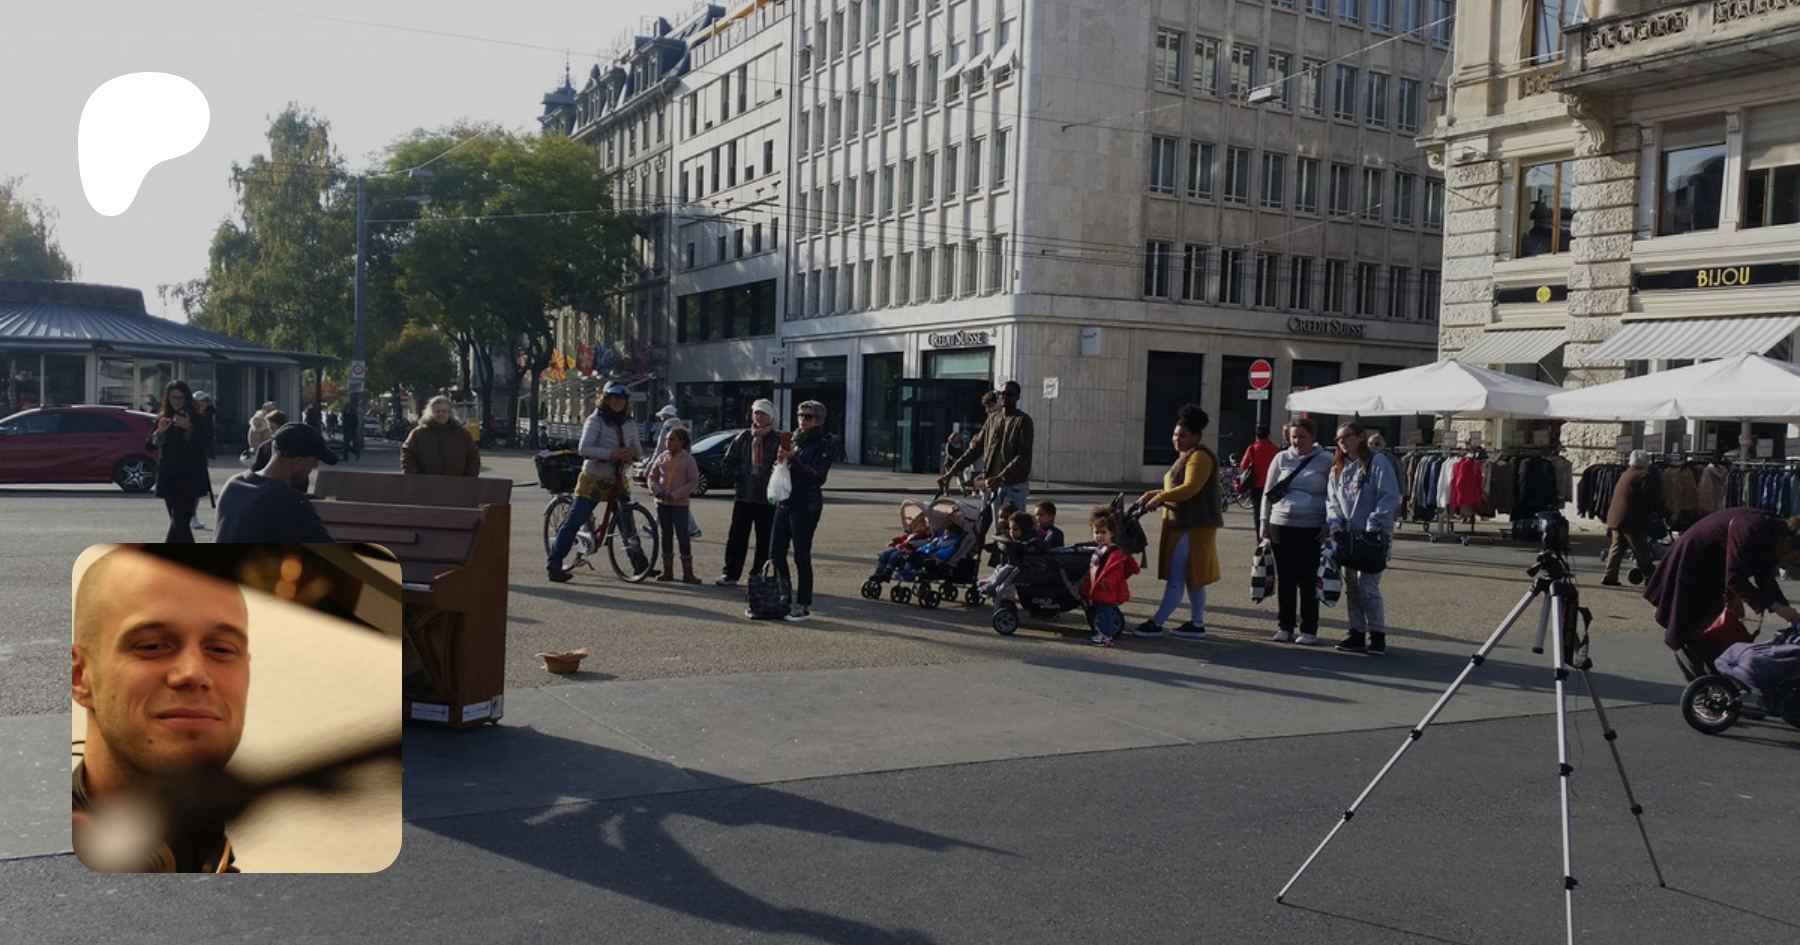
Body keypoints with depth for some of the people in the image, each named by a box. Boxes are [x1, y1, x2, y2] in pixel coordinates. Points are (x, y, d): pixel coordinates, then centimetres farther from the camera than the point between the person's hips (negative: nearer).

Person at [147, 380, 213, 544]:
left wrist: (189, 428, -27)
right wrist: (159, 431, -14)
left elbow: (204, 443, -14)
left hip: (191, 479, -4)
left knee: (179, 523, -13)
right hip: (169, 479, 4)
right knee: (180, 524, 8)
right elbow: (148, 445, 4)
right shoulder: (163, 419, 9)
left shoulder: (196, 419, -2)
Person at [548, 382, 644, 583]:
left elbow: (638, 450, 11)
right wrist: (613, 453, -32)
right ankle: (554, 565, -4)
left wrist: (631, 453, -14)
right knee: (573, 522, -7)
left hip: (617, 482, 6)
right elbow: (584, 449, -23)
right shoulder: (596, 420, -10)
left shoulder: (629, 424, 7)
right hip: (593, 480, -5)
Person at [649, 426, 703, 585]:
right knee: (666, 535, 10)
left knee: (683, 536, -5)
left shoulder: (688, 459, -6)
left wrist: (675, 495, -17)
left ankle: (687, 573, -2)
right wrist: (657, 491, -11)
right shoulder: (662, 457, 6)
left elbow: (694, 481, -9)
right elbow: (651, 477, 9)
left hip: (679, 503, -5)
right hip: (662, 502, 5)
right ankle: (667, 571, 16)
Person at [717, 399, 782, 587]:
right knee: (736, 536, 4)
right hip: (744, 496, 3)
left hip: (768, 498, -3)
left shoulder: (778, 439, -4)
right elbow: (729, 462, 12)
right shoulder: (743, 437, 7)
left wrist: (772, 480, -14)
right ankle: (730, 574, 11)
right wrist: (739, 476, 2)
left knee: (764, 540, 4)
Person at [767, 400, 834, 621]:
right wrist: (781, 460, -3)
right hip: (784, 503, 7)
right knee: (775, 553, 7)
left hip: (806, 506, -7)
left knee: (802, 557, -5)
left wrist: (793, 458, -24)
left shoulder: (823, 446, -5)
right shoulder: (794, 440, 15)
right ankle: (784, 596, 21)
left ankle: (803, 605, 3)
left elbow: (818, 475, -17)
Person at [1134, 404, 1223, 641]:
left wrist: (1161, 497, -28)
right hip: (1183, 525, 11)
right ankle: (1196, 625, 17)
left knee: (1175, 580, -9)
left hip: (1193, 527, -11)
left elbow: (1190, 488, -23)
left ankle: (1156, 624, -9)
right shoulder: (1185, 457, 21)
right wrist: (1153, 494, 9)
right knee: (1192, 579, 12)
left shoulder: (1200, 457, -12)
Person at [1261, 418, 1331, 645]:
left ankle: (1308, 629, 10)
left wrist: (1329, 526, -6)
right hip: (1281, 526, 3)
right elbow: (1268, 492, 11)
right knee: (1285, 579, 8)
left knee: (1308, 580, 1)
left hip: (1312, 529, -3)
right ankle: (1285, 626, 18)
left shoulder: (1325, 462, 0)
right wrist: (1264, 523, 8)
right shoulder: (1281, 459, 7)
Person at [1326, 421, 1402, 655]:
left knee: (1368, 587, -10)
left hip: (1374, 536, -7)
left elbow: (1390, 498, -12)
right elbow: (1332, 500, 13)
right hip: (1347, 536, 7)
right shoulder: (1338, 469, 14)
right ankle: (1357, 635, 17)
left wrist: (1372, 526, -16)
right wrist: (1335, 523, -5)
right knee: (1351, 587, 9)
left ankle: (1377, 636, 0)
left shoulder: (1378, 462, -7)